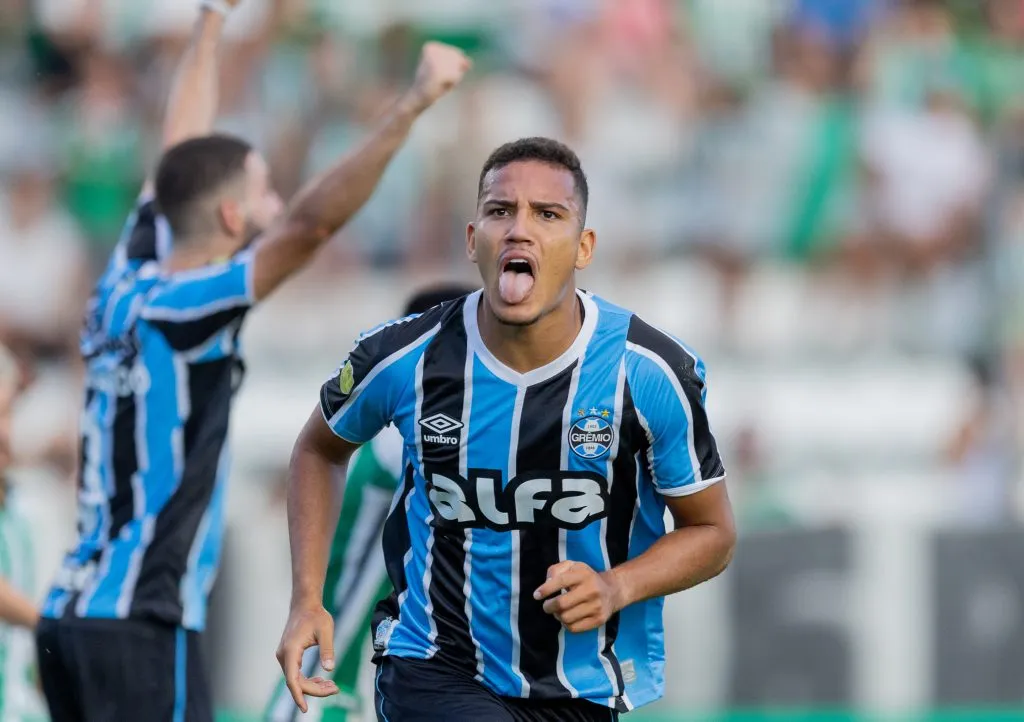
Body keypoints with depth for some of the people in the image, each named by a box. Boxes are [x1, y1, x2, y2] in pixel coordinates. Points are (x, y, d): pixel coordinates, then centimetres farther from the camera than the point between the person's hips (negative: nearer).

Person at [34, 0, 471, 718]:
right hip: (139, 627, -9)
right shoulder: (179, 308, -12)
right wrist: (414, 101, -26)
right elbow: (311, 222, -24)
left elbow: (181, 160, 25)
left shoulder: (129, 283, 11)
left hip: (73, 615, 9)